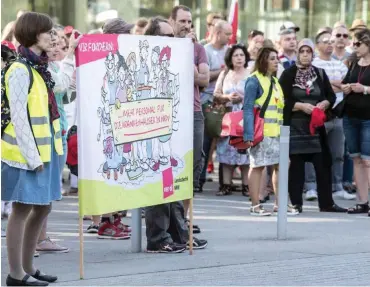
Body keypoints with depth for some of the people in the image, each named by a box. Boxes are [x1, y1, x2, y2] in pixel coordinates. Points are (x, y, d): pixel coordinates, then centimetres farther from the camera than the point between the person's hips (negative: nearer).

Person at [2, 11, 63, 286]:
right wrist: (32, 156, -17)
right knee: (22, 210, -1)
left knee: (42, 208, 13)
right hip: (26, 153, -9)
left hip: (45, 150, 9)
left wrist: (46, 152, 14)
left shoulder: (39, 68, 13)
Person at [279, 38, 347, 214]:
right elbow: (283, 100, -7)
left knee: (323, 163, 2)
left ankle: (326, 203, 9)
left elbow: (331, 96, 13)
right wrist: (301, 106, -17)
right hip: (295, 125, -4)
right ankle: (296, 203, 7)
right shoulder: (288, 74, -1)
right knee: (296, 164, -1)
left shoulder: (320, 74, 11)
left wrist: (323, 104, -8)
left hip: (316, 125, 4)